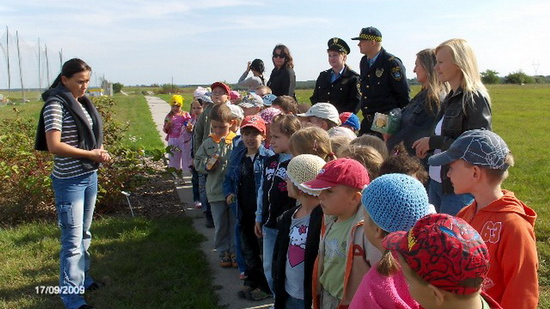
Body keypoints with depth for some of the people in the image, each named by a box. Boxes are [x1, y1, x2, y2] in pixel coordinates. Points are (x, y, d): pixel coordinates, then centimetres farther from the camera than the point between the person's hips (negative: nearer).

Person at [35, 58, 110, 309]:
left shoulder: (82, 102, 8)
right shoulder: (56, 104, -15)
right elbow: (54, 146, -23)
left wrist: (100, 151, 0)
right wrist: (91, 154, -19)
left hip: (90, 176, 8)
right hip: (69, 181, -8)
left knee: (84, 233, 21)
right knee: (72, 240, -1)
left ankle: (82, 277, 38)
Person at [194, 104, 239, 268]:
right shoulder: (208, 143, 1)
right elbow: (198, 162, 6)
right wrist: (208, 164, -13)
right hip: (216, 191, 2)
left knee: (236, 223, 10)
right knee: (220, 225, 12)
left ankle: (235, 251, 25)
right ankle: (223, 251, 28)